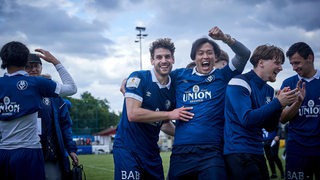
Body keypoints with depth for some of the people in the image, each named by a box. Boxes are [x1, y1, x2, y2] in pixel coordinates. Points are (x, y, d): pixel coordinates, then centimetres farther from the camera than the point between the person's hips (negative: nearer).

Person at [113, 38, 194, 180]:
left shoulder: (173, 91, 8)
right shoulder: (138, 79, -9)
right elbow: (132, 114, -20)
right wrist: (170, 114, -16)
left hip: (151, 152, 6)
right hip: (128, 148, -6)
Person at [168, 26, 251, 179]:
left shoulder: (223, 76, 7)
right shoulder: (179, 76, 12)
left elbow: (244, 54, -3)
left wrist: (225, 38, -16)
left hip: (211, 152, -2)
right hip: (180, 151, 2)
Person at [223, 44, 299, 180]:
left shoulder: (268, 90, 13)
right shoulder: (240, 83, -11)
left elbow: (269, 127, 13)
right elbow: (247, 119, -22)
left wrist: (280, 104, -3)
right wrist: (278, 103, -18)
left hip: (257, 152, 8)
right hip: (239, 152, -8)